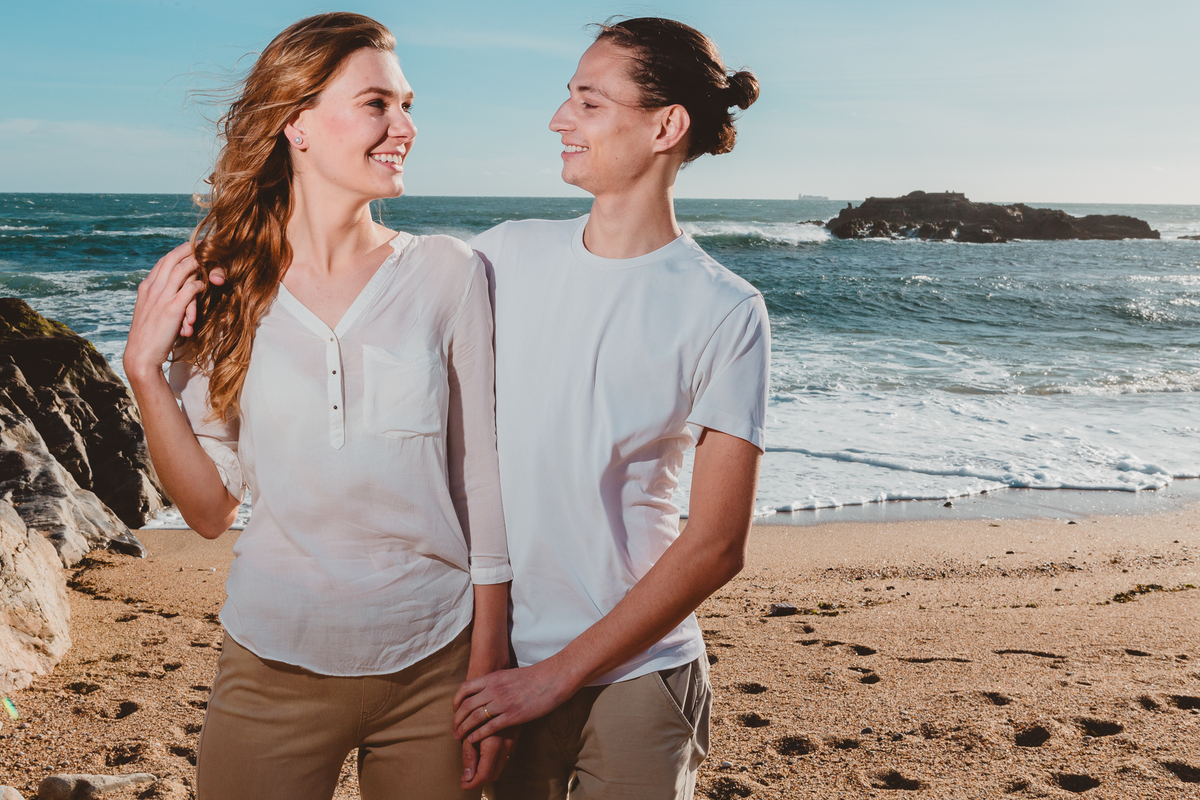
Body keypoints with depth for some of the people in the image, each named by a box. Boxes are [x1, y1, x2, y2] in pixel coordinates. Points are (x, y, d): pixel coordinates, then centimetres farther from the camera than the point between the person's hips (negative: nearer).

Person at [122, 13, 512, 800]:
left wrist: (490, 671, -3)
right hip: (273, 668, 1)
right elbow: (211, 510, 0)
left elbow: (484, 477, -3)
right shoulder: (220, 287, -2)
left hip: (432, 666, 0)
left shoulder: (448, 273, -7)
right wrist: (145, 370, -11)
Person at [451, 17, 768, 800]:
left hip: (634, 675, -3)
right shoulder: (506, 253, 0)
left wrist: (560, 674, -11)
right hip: (491, 655, 3)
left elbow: (718, 545, -11)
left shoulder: (725, 313, -10)